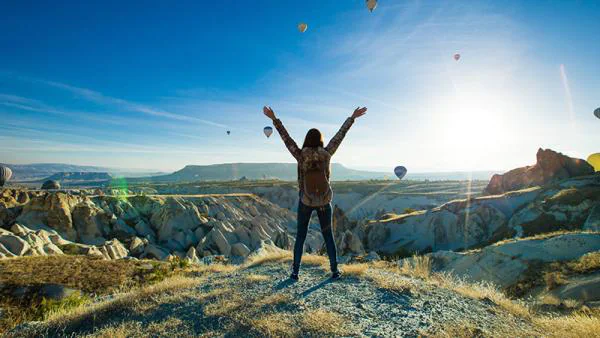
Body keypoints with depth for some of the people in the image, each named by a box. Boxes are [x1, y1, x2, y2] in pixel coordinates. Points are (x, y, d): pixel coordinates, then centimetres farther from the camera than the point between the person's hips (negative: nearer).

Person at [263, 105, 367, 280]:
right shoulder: (326, 154, -10)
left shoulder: (301, 156, -13)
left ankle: (295, 272, 14)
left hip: (305, 201, -1)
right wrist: (352, 117, 5)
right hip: (324, 201, 1)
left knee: (300, 236, 12)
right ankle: (335, 270, 19)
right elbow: (340, 135, -3)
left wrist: (274, 118, -3)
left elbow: (286, 137, -9)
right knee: (328, 236, 15)